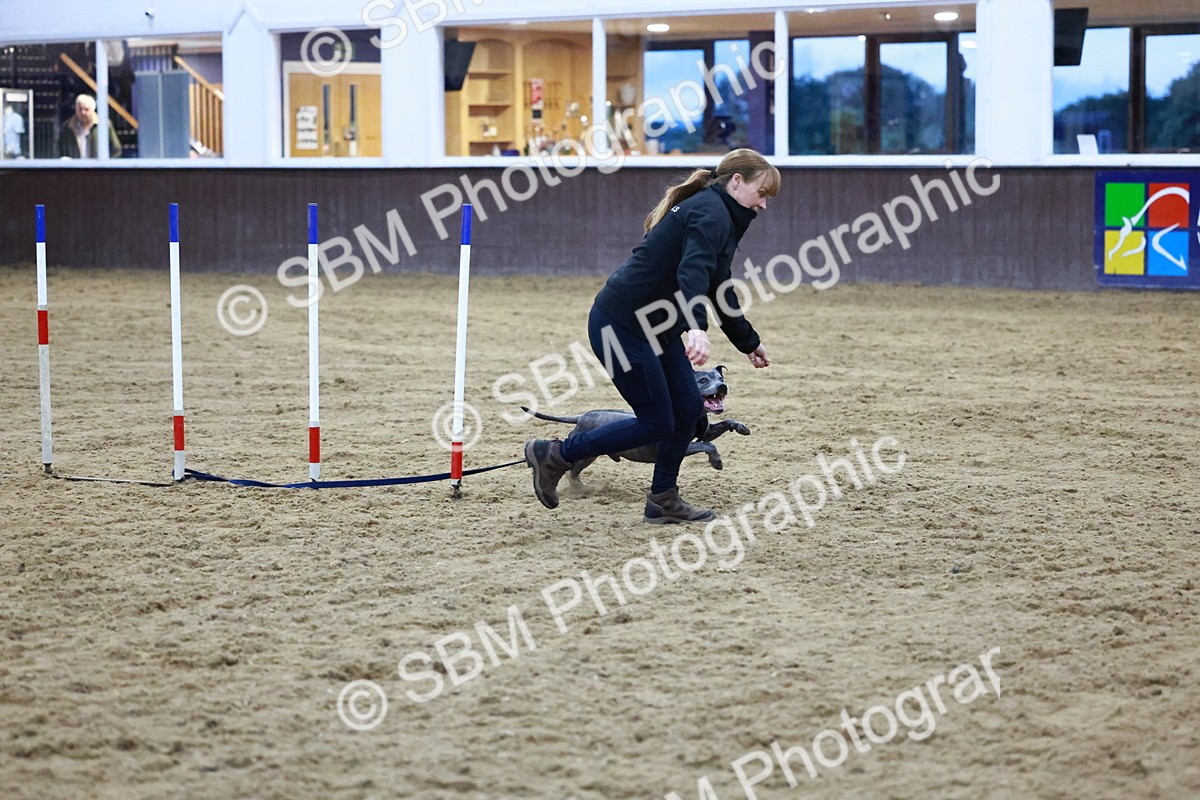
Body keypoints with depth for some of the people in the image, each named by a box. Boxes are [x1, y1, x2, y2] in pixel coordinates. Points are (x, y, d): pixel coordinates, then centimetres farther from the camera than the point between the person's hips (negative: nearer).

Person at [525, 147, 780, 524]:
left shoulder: (720, 217, 18)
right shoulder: (710, 213, -14)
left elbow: (719, 290, 30)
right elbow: (691, 272, -32)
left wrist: (749, 343, 39)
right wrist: (696, 327, -48)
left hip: (654, 328, 10)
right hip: (621, 325, -10)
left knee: (689, 410, 8)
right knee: (656, 423, -5)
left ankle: (663, 499, 20)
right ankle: (553, 455, 4)